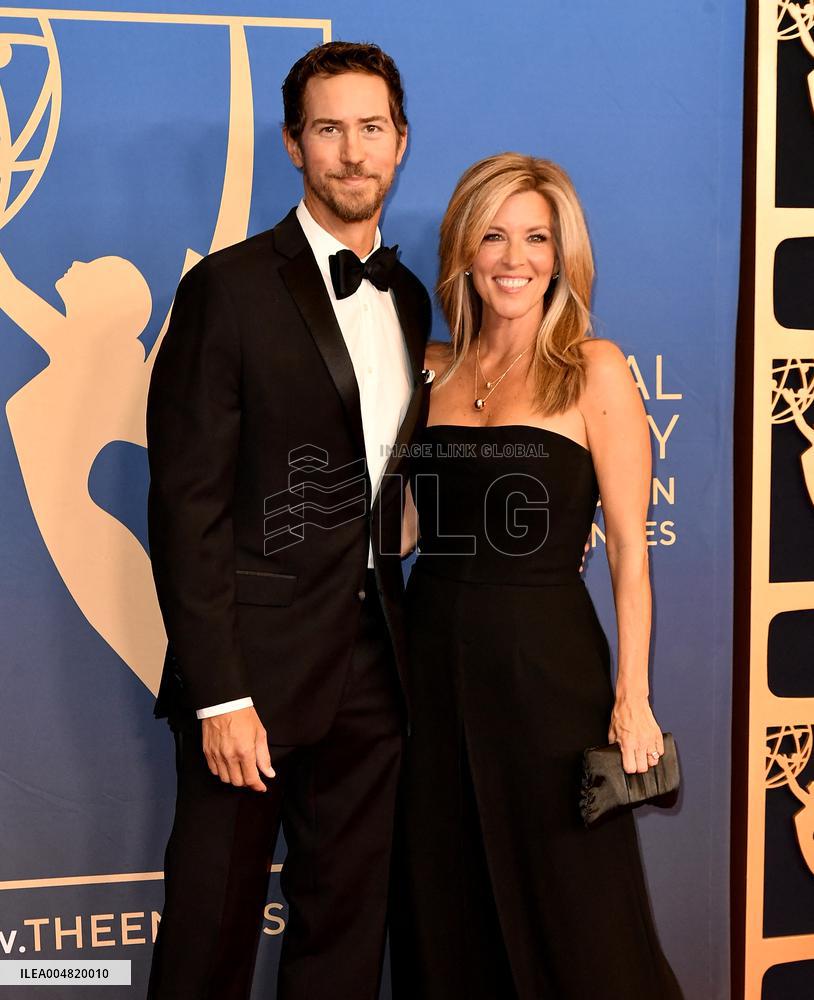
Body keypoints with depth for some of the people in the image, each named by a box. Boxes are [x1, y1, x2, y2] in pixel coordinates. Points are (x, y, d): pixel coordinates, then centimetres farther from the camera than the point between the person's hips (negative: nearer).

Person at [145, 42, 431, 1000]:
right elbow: (186, 506, -12)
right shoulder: (229, 289, -9)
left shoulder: (410, 300, 11)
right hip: (254, 667, -5)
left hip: (371, 667, 5)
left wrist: (396, 634, 7)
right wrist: (220, 697, -16)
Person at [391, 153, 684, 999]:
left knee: (572, 916, 8)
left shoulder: (594, 370, -6)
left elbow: (629, 548, -8)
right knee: (442, 909, 16)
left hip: (546, 660, -4)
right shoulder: (433, 369, 7)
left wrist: (632, 695, -11)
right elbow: (406, 525, 10)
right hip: (434, 659, 5)